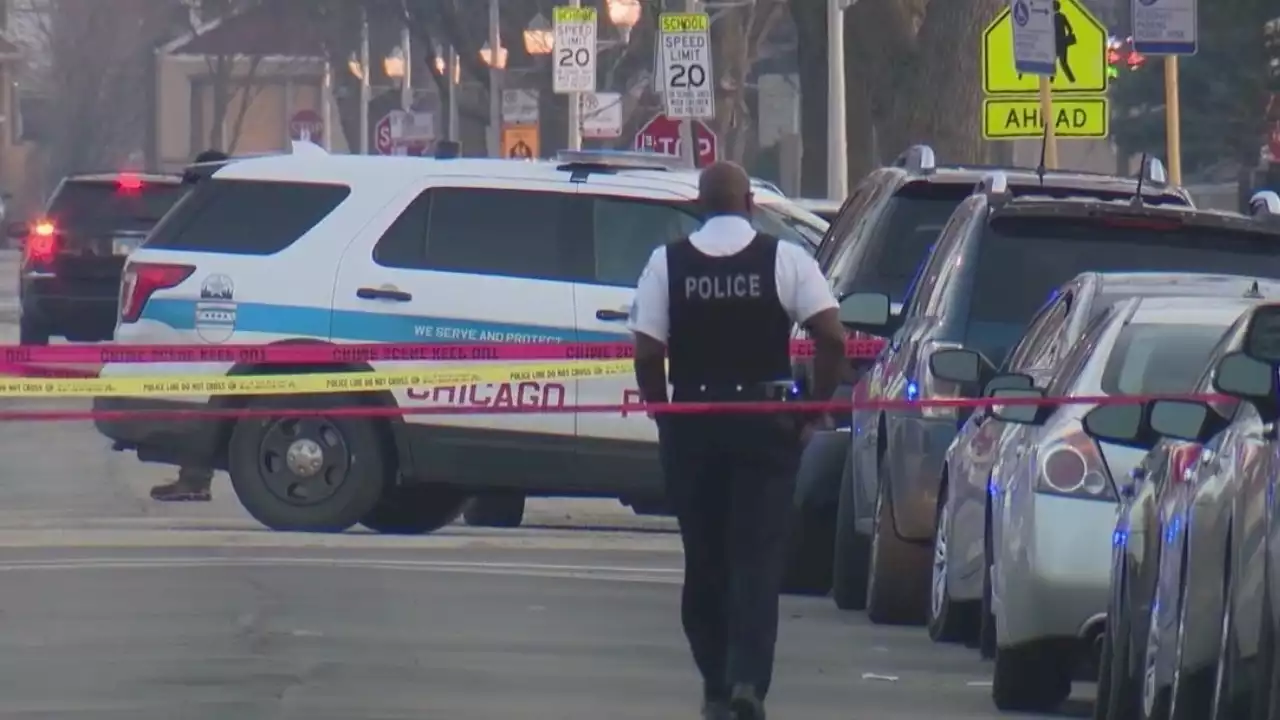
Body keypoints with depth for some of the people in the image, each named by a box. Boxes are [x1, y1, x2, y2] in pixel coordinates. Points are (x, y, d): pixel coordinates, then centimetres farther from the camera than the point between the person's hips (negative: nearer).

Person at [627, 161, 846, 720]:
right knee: (758, 555, -2)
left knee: (704, 558, 11)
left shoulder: (667, 264, -1)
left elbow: (647, 353, -7)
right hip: (766, 421, -1)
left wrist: (661, 411, 8)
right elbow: (832, 337, -10)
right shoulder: (785, 260, -3)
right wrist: (818, 407, 1)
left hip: (692, 424, 1)